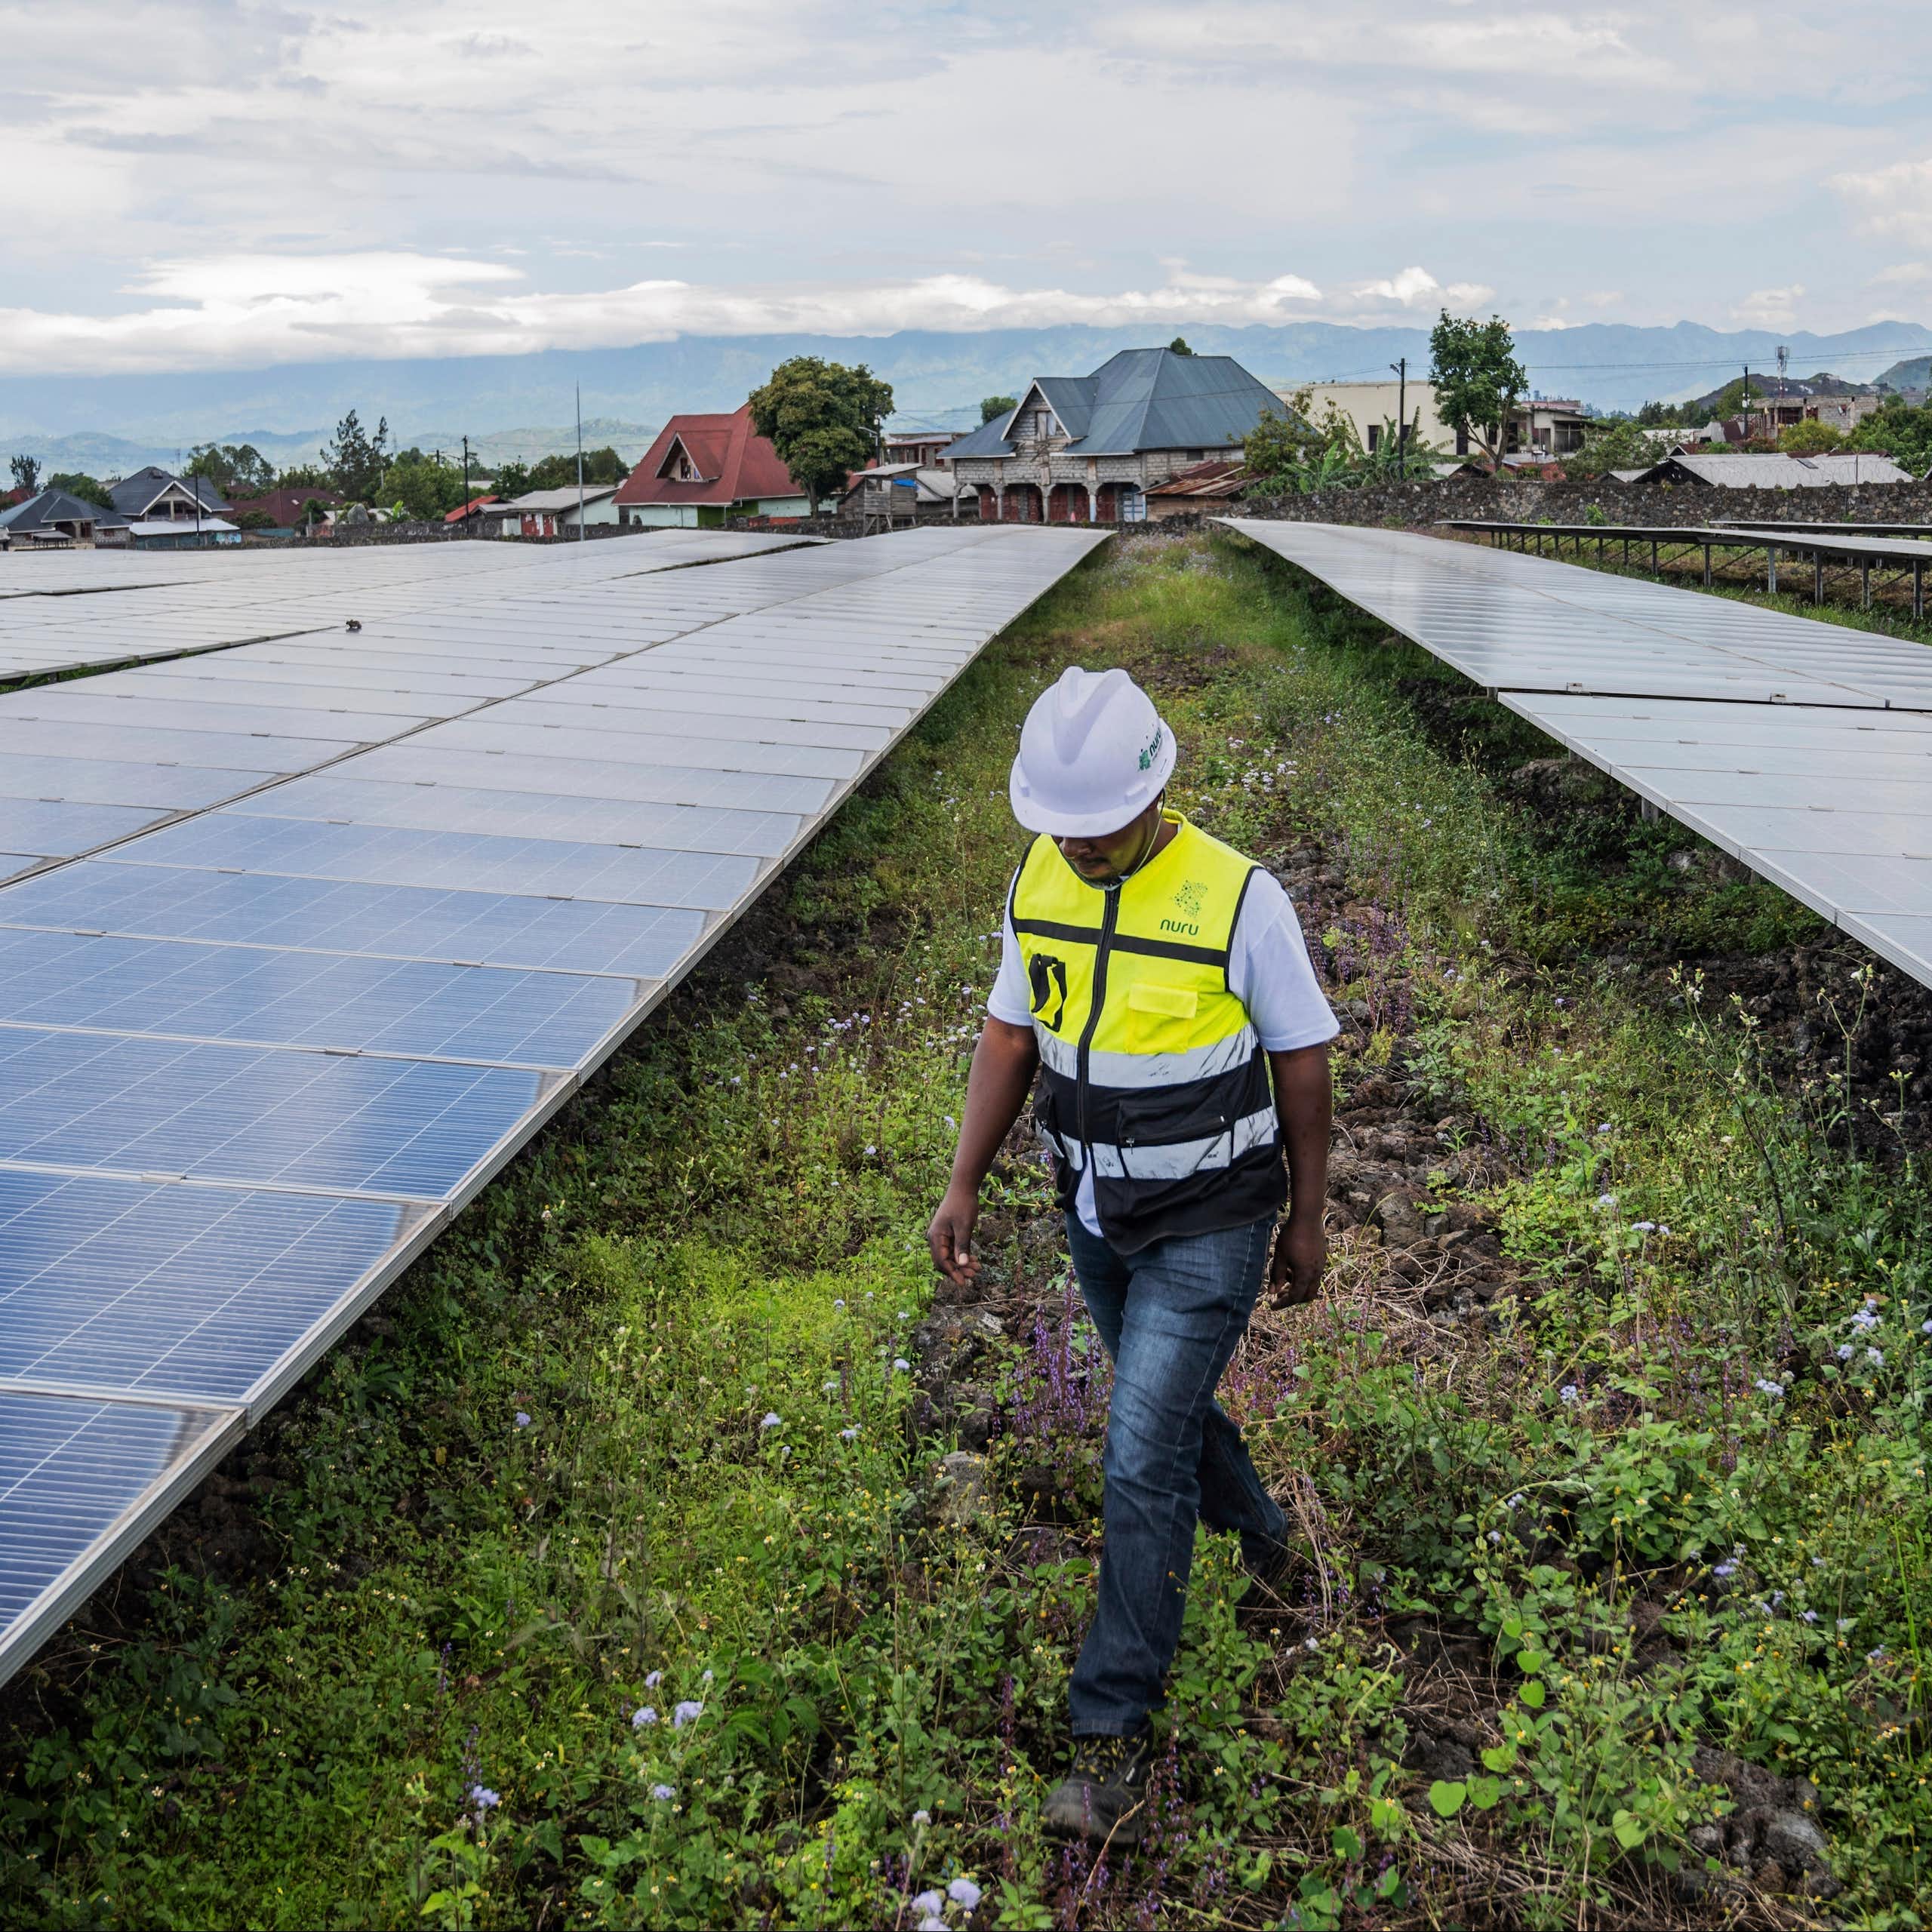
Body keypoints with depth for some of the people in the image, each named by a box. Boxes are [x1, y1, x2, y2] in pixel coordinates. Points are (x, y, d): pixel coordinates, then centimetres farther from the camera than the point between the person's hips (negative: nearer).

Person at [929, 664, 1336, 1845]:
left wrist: (1307, 1220, -3)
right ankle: (1259, 1528, 54)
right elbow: (1011, 1038, 5)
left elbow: (1303, 1062, -10)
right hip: (1097, 1216, 6)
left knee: (1143, 1461, -6)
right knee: (1162, 1408, 23)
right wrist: (966, 1187, 1)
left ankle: (1114, 1735, 8)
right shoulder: (1040, 881, -5)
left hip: (1209, 1228, -6)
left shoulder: (1238, 898, -21)